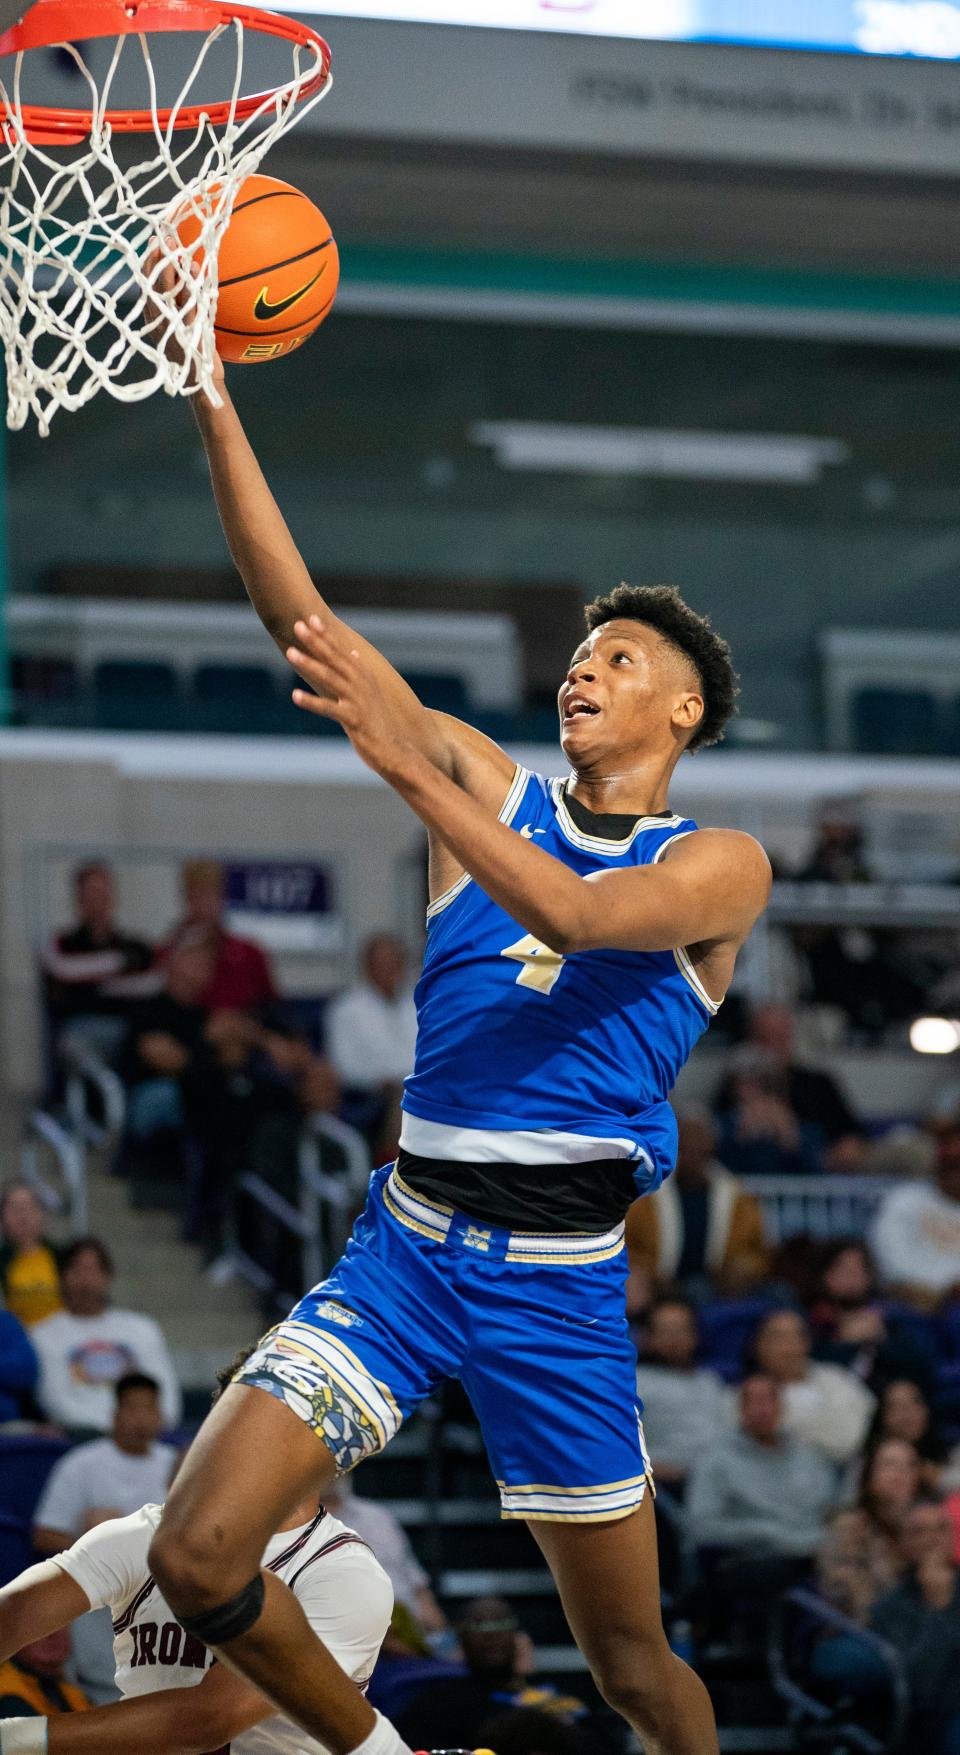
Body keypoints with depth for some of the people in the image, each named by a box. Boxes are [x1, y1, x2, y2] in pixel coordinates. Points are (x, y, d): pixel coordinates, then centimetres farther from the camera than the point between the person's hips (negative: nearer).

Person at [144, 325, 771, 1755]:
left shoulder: (721, 866, -1)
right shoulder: (490, 788, 9)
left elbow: (574, 913, -22)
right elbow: (304, 624, 1)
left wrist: (410, 768, -31)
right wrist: (217, 410, -9)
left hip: (559, 1282, -3)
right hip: (406, 1243, 3)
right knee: (197, 1555, -12)